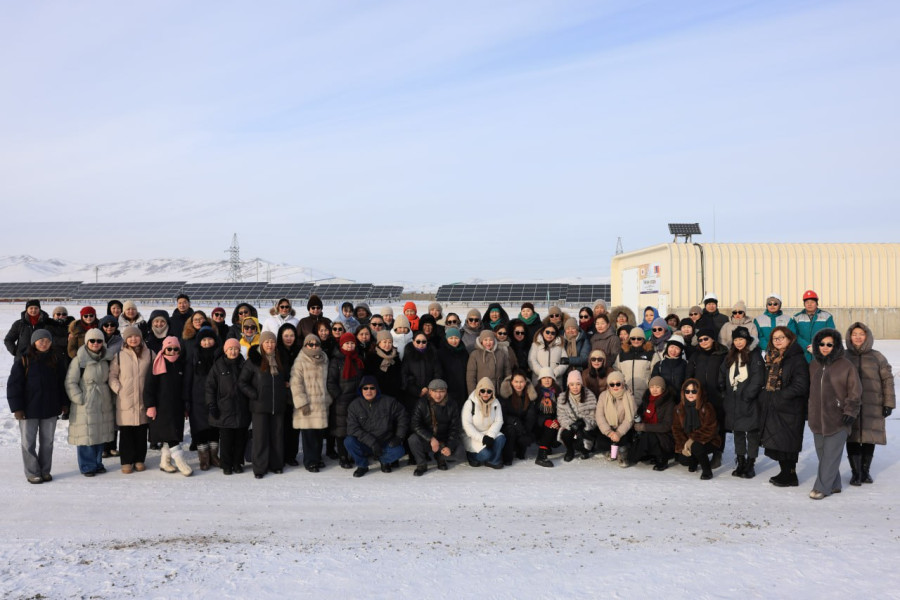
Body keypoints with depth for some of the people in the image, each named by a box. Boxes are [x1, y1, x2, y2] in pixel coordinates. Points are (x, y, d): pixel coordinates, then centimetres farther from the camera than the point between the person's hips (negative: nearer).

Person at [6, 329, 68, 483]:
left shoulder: (56, 361, 4)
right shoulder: (23, 360, -7)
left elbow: (62, 383, 11)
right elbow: (13, 385, -8)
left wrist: (64, 403, 8)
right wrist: (17, 408, -11)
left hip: (50, 409, 3)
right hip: (29, 409, -3)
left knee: (47, 441, 11)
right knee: (29, 443, 4)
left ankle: (45, 471, 23)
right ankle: (32, 473, 14)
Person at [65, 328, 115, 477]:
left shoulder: (106, 359, 8)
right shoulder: (79, 359, -10)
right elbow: (70, 382, -10)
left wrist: (110, 397, 11)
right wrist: (79, 398, -14)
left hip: (103, 403, 5)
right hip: (85, 405, -5)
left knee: (101, 435, 11)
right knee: (86, 436, -2)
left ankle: (97, 463, 24)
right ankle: (87, 466, 10)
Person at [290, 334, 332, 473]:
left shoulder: (324, 360, 12)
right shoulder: (300, 361, -7)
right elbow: (296, 383, -11)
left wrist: (328, 399, 16)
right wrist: (302, 403, -15)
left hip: (322, 404, 5)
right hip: (308, 405, -5)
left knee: (320, 433, 9)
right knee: (309, 434, -3)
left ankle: (317, 458, 24)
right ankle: (310, 461, 7)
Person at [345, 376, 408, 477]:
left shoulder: (388, 402, -4)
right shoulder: (354, 405, -5)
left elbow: (403, 417, 5)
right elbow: (352, 429, -13)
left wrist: (399, 437, -6)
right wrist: (372, 442, -22)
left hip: (385, 444, 0)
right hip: (364, 444, 0)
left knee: (399, 451, -28)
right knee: (348, 441, -28)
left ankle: (384, 460, 8)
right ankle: (362, 465, -1)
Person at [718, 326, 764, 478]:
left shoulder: (754, 355, -6)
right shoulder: (730, 356, 14)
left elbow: (758, 379, -14)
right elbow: (722, 376, 17)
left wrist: (747, 395, -17)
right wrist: (724, 393, 7)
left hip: (749, 402, -6)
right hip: (733, 402, 6)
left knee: (752, 433, 1)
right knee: (737, 432, 12)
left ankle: (750, 465, 8)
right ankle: (740, 463, 22)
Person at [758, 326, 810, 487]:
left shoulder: (797, 359, -11)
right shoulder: (771, 359, 14)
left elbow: (800, 385, -17)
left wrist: (779, 397, -17)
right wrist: (765, 396, 7)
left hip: (789, 409, -8)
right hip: (772, 408, 8)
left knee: (786, 443, -3)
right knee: (776, 442, 12)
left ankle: (790, 477, 9)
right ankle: (785, 473, 24)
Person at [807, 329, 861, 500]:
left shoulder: (846, 366, -5)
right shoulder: (814, 365, 11)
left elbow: (855, 391, -3)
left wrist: (850, 412, -9)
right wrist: (808, 410, 19)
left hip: (838, 419, -5)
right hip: (818, 417, 5)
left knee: (831, 454, -4)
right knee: (822, 452, 9)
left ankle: (822, 487, 3)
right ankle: (834, 485, 22)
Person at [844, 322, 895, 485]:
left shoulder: (877, 357, 5)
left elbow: (888, 380, 6)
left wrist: (888, 403, 1)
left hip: (872, 408, 1)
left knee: (869, 439, 7)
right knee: (853, 439, -2)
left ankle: (865, 470, 23)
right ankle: (856, 473, 9)